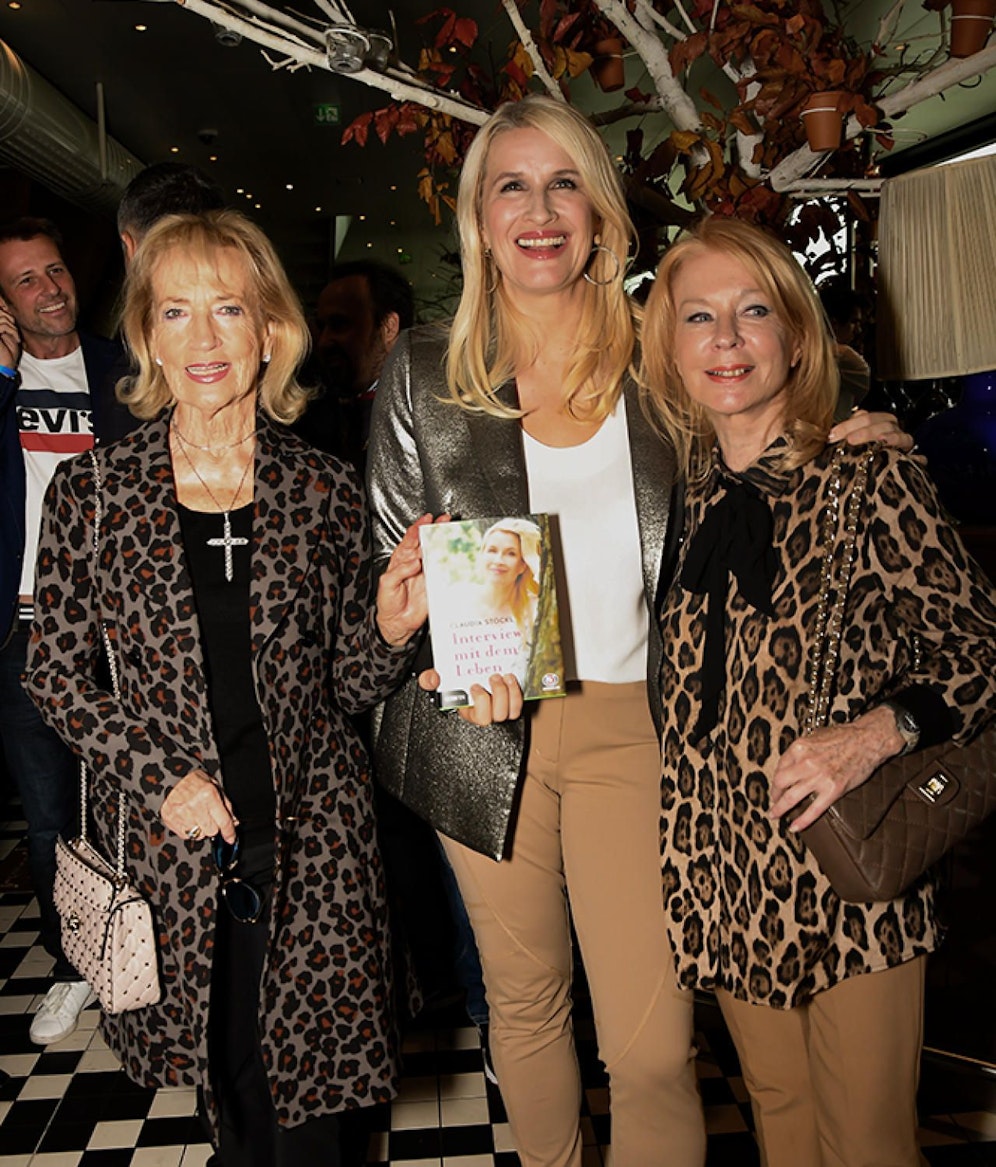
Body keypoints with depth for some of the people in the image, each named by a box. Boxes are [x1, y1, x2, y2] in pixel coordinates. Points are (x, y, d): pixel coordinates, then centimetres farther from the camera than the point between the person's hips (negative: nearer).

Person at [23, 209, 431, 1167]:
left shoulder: (324, 491, -2)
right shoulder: (91, 491, -4)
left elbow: (340, 684, 4)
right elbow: (56, 675, 2)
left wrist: (391, 627, -17)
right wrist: (160, 776, -10)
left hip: (312, 839, 0)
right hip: (172, 839, 0)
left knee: (311, 1088, 12)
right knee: (226, 1079, 19)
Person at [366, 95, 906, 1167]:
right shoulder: (422, 374, 2)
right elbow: (390, 565, 5)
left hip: (631, 724, 0)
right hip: (486, 727, 1)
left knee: (652, 1049, -3)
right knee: (524, 1000, 19)